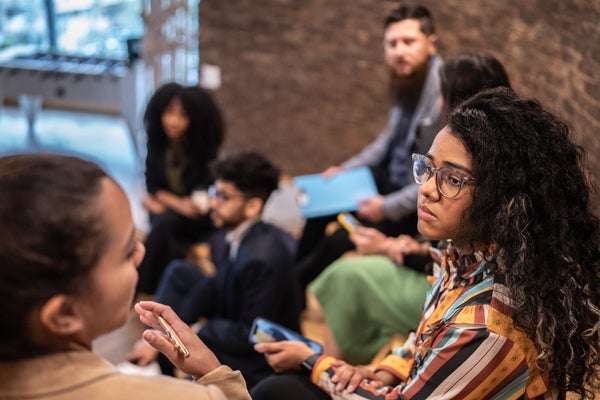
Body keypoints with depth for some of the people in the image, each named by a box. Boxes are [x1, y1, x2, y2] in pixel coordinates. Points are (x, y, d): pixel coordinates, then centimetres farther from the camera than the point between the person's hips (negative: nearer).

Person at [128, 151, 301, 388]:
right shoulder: (240, 233, -7)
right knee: (179, 272, 9)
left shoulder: (263, 258, -32)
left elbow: (250, 338, -26)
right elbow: (213, 288, 2)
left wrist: (198, 329, -12)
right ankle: (153, 368, 9)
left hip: (259, 362, -9)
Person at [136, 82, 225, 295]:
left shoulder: (205, 147, -13)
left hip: (202, 221, -3)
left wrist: (161, 201, -15)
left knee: (165, 222, -32)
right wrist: (178, 203, -18)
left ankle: (141, 292, -29)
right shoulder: (157, 143, -3)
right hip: (167, 209, 3)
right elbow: (153, 187, 0)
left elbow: (205, 195, -12)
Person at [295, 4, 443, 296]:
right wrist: (345, 170, 11)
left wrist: (390, 207, -23)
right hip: (393, 180, 9)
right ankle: (293, 275, 32)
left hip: (421, 203, -9)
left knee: (341, 240, -15)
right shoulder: (405, 80, 0)